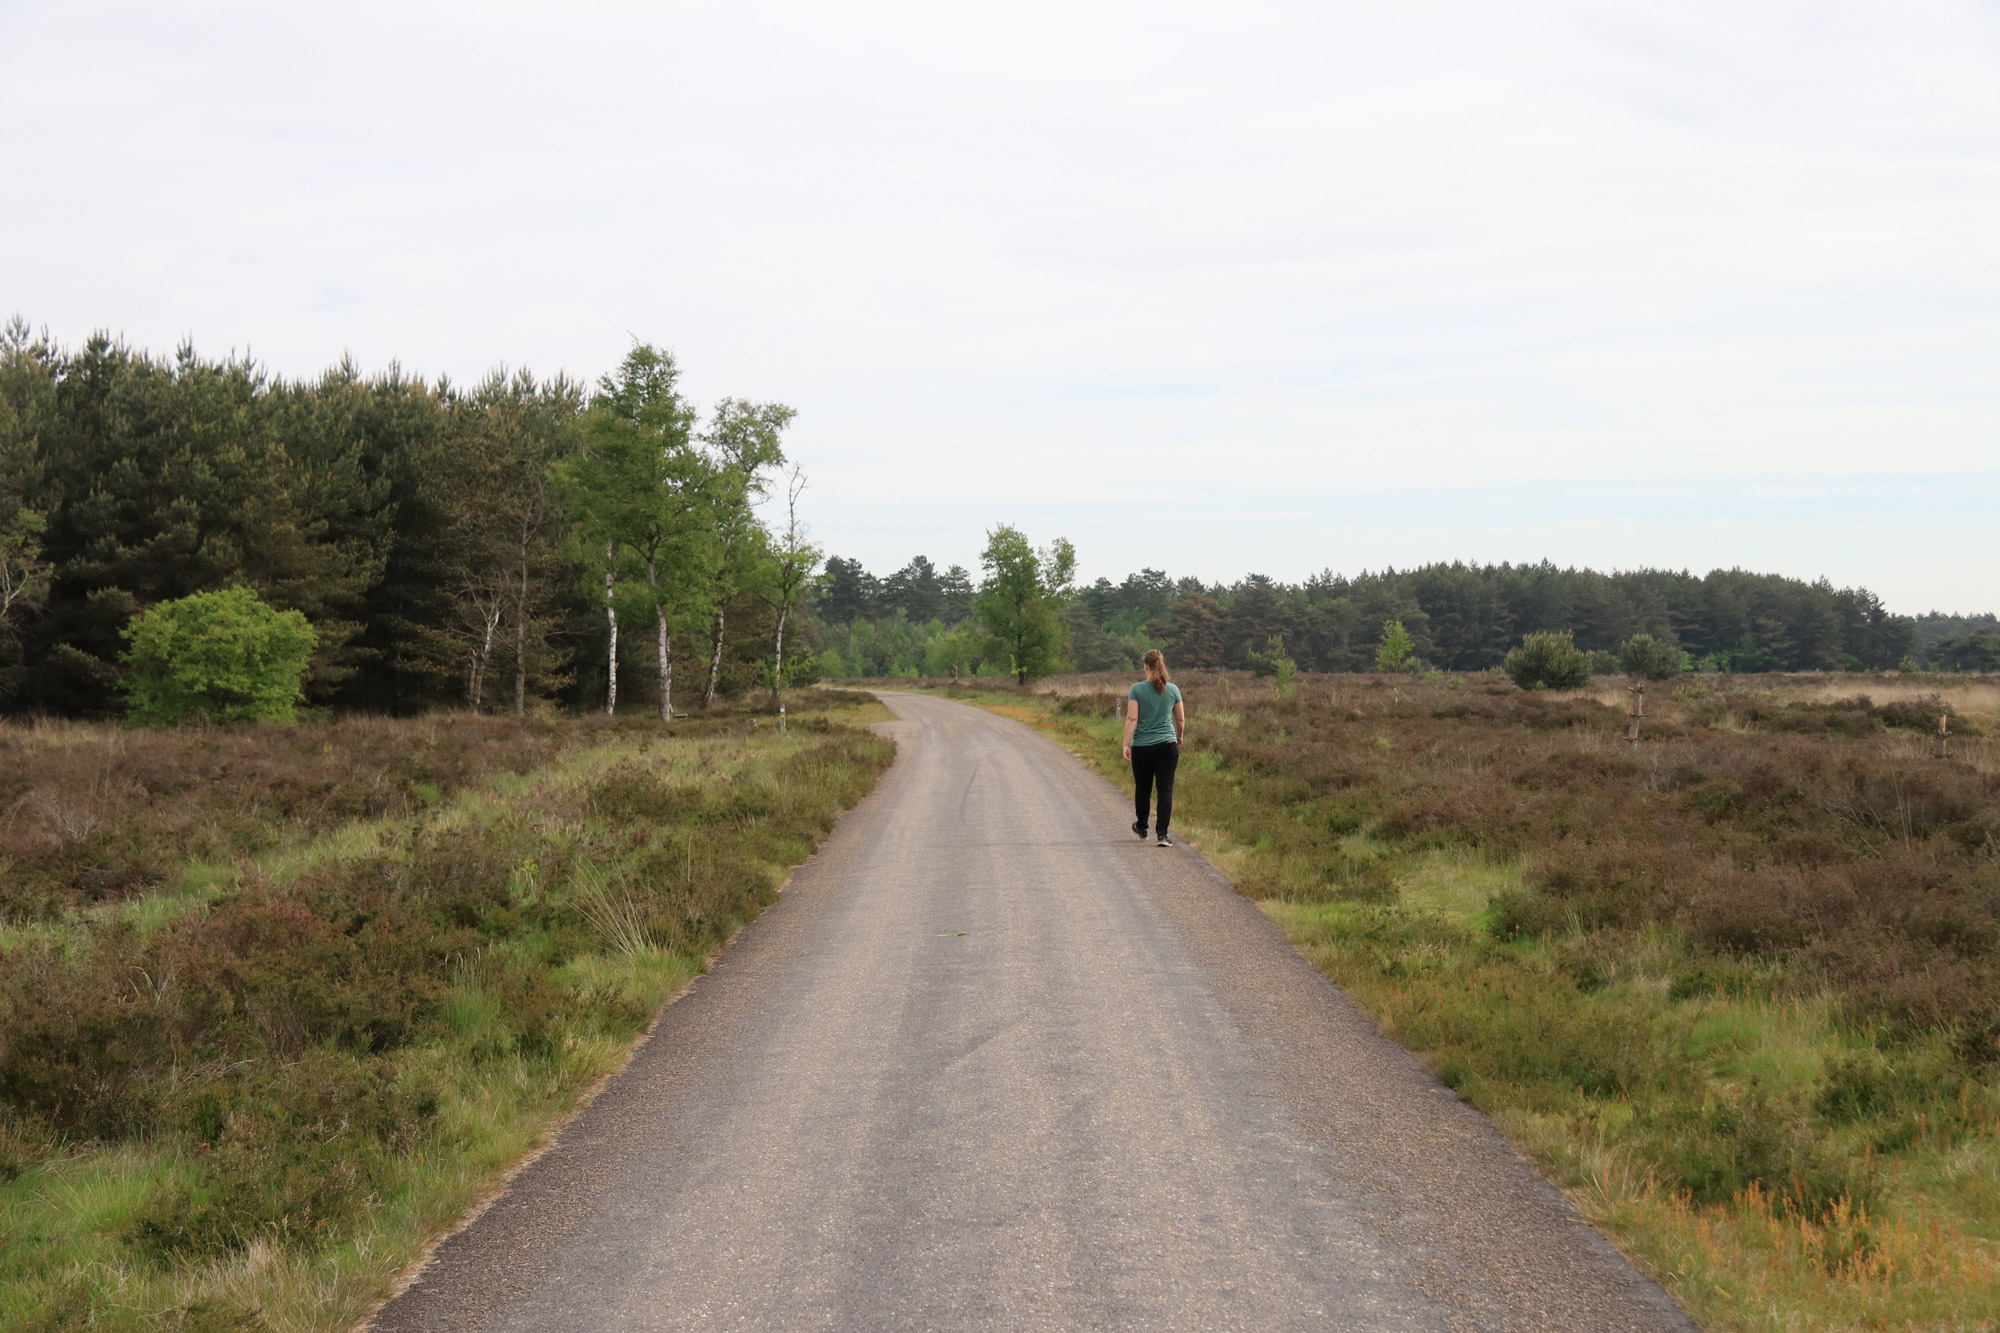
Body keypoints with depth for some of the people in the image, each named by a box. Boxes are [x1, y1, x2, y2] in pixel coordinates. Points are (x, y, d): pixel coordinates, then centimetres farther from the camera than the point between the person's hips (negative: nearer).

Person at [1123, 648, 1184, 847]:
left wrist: (1126, 744, -9)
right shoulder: (1173, 689, 1)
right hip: (1167, 746, 1)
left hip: (1142, 747, -1)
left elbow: (1132, 719, -11)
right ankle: (1162, 834, -10)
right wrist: (1179, 738, 27)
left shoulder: (1137, 689, -6)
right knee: (1165, 789, -1)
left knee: (1143, 789, 16)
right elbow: (1181, 719, 9)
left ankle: (1141, 828, 35)